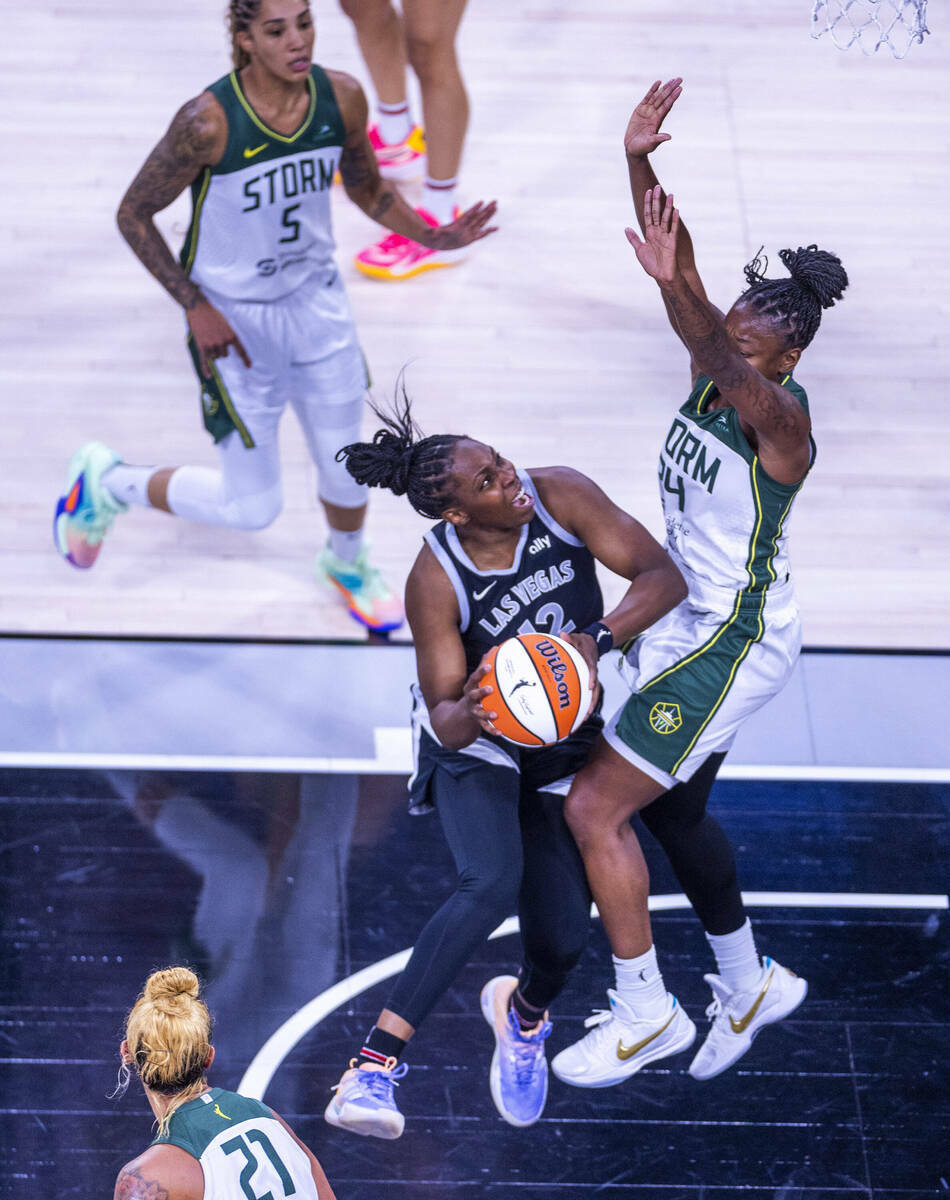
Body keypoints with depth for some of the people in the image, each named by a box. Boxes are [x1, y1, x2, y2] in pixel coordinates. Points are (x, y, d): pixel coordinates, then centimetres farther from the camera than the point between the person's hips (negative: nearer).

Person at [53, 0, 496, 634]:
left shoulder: (343, 97, -13)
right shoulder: (208, 122, -28)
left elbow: (366, 187, 7)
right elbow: (134, 215, -15)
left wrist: (430, 233, -9)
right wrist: (196, 307, -18)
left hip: (317, 301, 5)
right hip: (233, 320, -5)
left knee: (347, 467, 15)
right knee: (253, 506, 3)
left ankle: (348, 563, 51)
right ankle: (107, 480, 28)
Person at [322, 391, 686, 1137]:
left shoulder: (559, 496, -19)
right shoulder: (435, 581, -25)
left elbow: (663, 577, -21)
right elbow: (444, 718, -21)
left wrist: (596, 639, -38)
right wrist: (468, 716, -45)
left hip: (565, 740, 4)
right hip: (475, 741, -3)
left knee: (563, 938, -1)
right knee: (491, 883, -33)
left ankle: (525, 1013, 38)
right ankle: (376, 1062, -32)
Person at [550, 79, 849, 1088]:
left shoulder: (780, 417, -23)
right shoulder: (715, 372, -1)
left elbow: (732, 369, -46)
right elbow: (692, 298, -9)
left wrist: (675, 289, -65)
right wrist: (639, 162, -24)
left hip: (732, 642, -10)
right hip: (688, 624, 10)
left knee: (593, 808, -9)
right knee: (672, 810, 22)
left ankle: (645, 1012, 4)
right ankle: (749, 987, 40)